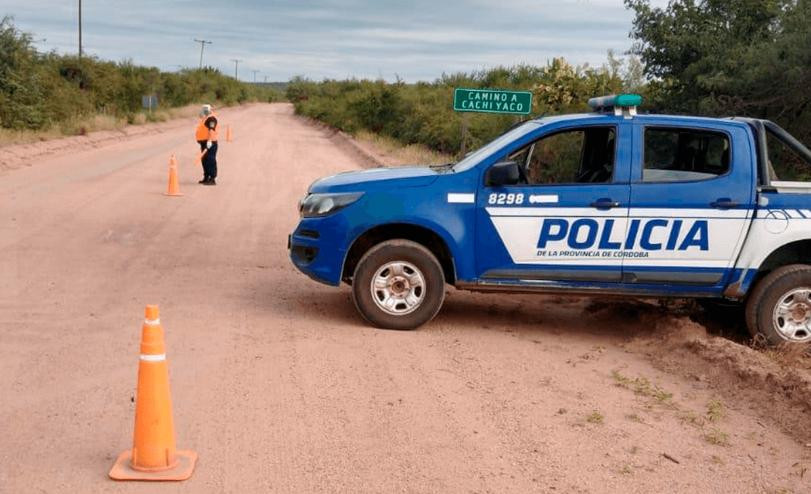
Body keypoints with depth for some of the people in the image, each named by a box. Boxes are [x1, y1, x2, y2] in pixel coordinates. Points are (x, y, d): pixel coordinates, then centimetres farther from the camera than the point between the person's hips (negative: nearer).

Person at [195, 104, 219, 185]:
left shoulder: (211, 118, -13)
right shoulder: (205, 118, 20)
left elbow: (212, 130, -23)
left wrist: (209, 141, -30)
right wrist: (201, 141, 29)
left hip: (209, 142, -11)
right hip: (204, 142, 11)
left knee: (210, 161, -12)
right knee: (205, 160, 14)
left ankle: (213, 179, -13)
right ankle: (206, 177, 23)